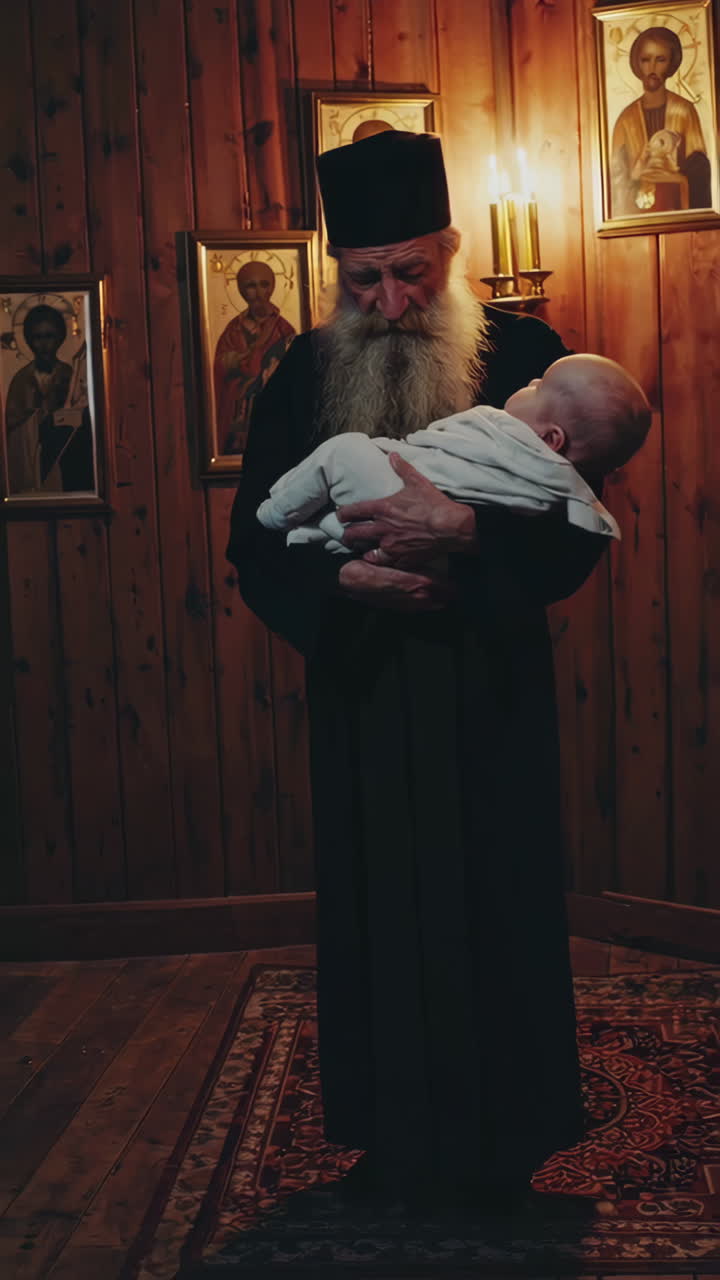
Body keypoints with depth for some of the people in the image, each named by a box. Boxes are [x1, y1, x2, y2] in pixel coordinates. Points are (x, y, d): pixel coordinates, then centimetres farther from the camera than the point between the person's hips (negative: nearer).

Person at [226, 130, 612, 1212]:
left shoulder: (523, 355, -3)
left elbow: (577, 535, -8)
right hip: (362, 693, 2)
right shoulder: (305, 374, 4)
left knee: (496, 908, 5)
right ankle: (395, 1141, 27)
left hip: (493, 692, -1)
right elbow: (254, 540, 3)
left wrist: (464, 531, -25)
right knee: (379, 912, 7)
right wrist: (343, 577, -17)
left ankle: (501, 1149, 25)